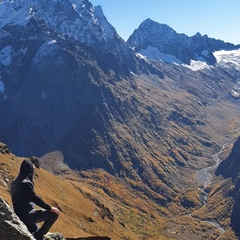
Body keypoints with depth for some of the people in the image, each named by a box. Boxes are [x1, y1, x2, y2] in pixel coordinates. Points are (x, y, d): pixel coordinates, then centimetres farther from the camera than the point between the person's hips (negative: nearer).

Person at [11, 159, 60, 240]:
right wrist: (50, 208, -19)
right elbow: (35, 198, -24)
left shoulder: (15, 181, 9)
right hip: (27, 215, -10)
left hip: (19, 215, 10)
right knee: (54, 213, -12)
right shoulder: (26, 183, -21)